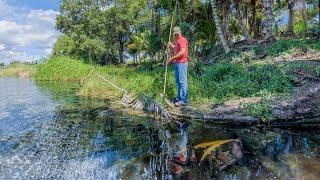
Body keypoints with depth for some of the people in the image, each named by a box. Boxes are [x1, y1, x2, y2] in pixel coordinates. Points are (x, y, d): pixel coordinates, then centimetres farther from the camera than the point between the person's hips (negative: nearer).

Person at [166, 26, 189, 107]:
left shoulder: (182, 40, -11)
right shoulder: (177, 40, 19)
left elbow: (182, 52, -23)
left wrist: (172, 58, -21)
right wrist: (171, 45, 18)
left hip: (182, 63, -10)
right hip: (177, 63, 10)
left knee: (182, 81, -9)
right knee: (178, 81, 14)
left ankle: (184, 101, -5)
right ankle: (179, 98, 24)